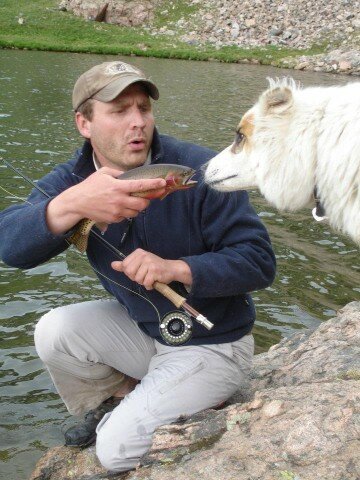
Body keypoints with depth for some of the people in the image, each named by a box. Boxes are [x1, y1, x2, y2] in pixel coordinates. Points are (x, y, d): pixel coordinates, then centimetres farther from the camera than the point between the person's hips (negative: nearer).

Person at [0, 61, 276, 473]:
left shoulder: (202, 172, -23)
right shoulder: (71, 179, -10)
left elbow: (259, 261, -21)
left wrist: (177, 268, -36)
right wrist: (73, 204, -48)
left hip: (212, 345, -5)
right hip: (140, 327, 5)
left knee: (119, 450, -15)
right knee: (53, 332, -13)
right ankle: (111, 407, 14)